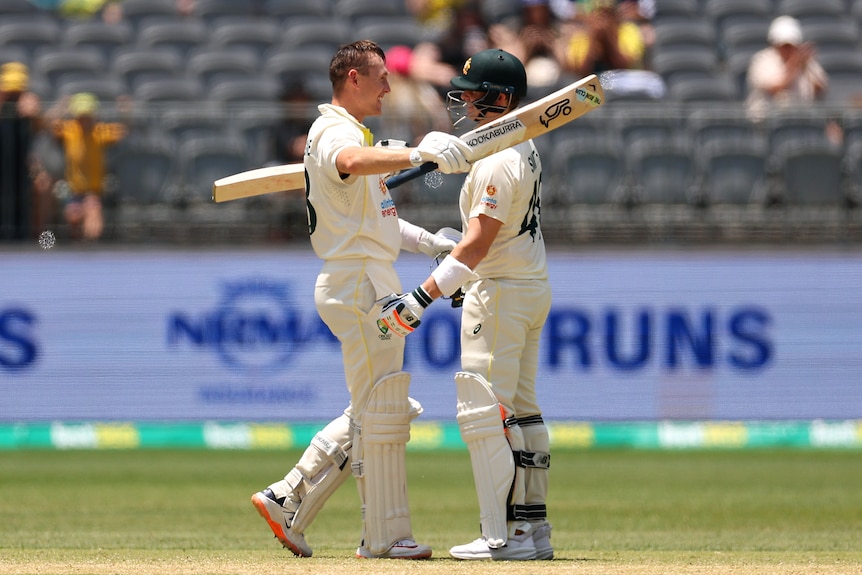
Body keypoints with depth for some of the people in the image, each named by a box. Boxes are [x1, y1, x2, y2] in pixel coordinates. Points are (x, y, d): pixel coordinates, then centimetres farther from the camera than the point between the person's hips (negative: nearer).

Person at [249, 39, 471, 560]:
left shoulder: (351, 133, 22)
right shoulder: (335, 133, -12)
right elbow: (353, 162, -38)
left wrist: (433, 244, 18)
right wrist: (417, 154, -54)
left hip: (373, 286, 11)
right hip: (360, 286, -11)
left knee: (378, 410, 15)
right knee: (382, 411, -5)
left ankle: (288, 499, 14)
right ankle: (386, 535, 0)